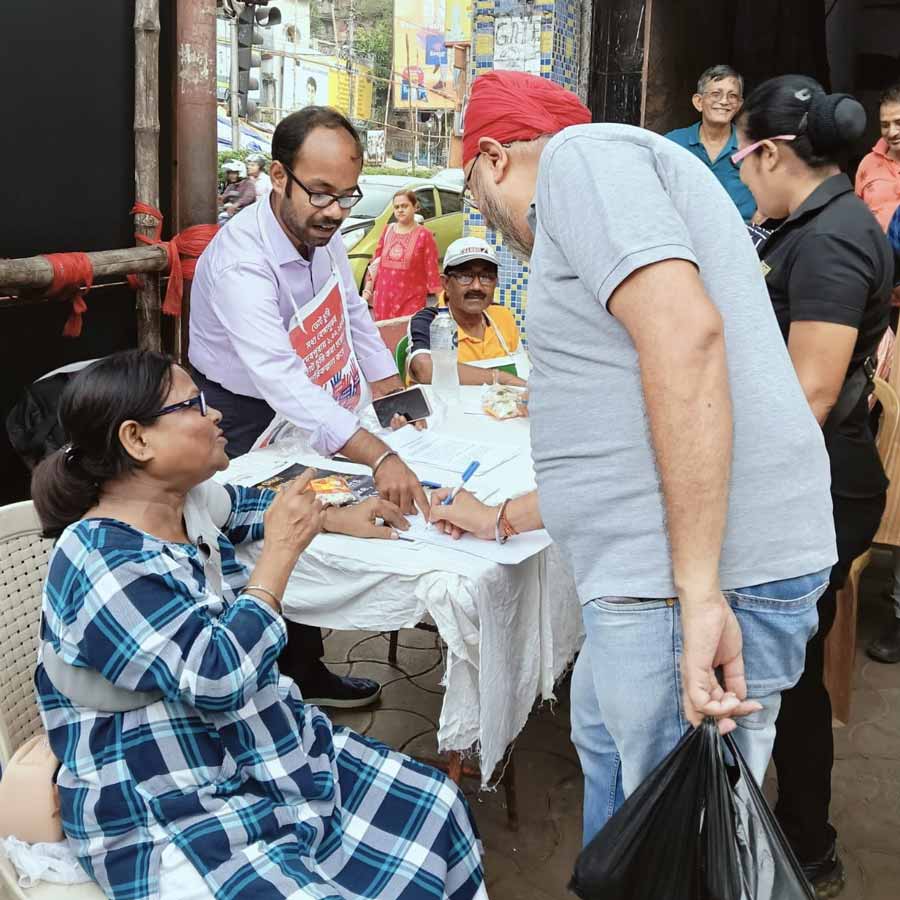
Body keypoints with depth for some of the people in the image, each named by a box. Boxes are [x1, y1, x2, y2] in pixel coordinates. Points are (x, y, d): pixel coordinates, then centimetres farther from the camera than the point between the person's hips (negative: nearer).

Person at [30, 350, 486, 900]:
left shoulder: (188, 503, 1)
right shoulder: (101, 562, -25)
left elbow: (241, 506, 26)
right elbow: (218, 677, -30)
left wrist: (336, 518, 22)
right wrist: (281, 550, -23)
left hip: (267, 754, 9)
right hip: (167, 826, -9)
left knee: (436, 807, 5)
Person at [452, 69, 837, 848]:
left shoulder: (580, 154, -6)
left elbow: (685, 333, -23)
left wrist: (698, 594, -26)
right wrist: (502, 519, 45)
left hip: (703, 582, -11)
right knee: (605, 742, 29)